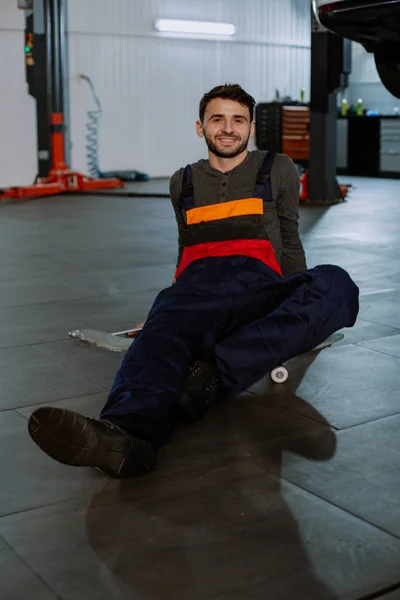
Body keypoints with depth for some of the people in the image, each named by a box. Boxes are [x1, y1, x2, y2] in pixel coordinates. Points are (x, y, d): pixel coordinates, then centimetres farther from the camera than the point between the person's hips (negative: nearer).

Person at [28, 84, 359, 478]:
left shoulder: (278, 171, 21)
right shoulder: (183, 183, 26)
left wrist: (299, 312, 26)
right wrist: (173, 306, 34)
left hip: (258, 286, 0)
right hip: (197, 284, 1)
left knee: (335, 284, -34)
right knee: (164, 331, -37)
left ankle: (215, 375, -45)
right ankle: (127, 434, -68)